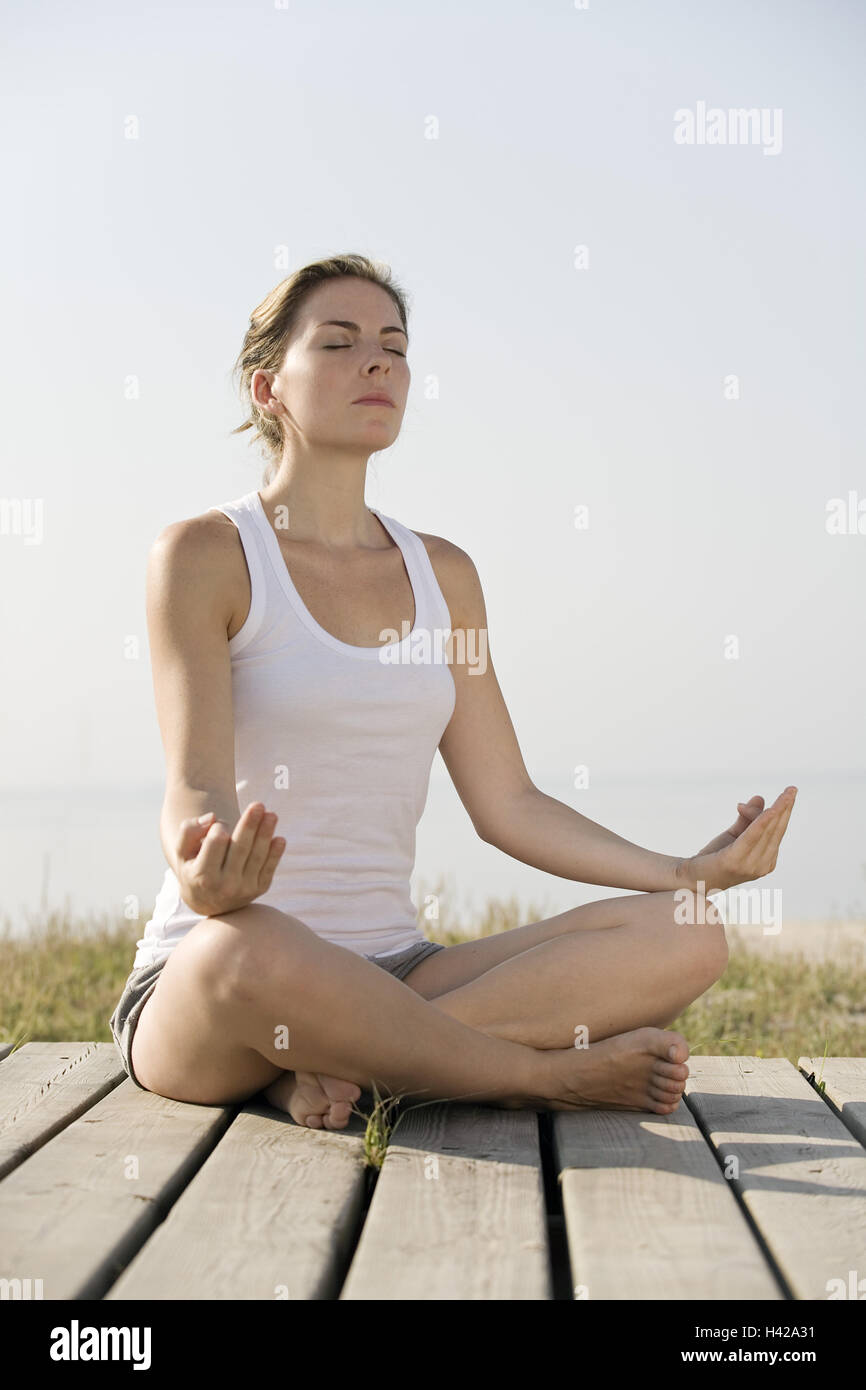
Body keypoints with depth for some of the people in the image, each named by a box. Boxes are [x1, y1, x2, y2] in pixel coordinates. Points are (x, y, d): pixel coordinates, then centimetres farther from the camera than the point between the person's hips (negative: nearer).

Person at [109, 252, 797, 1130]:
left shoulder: (442, 575, 14)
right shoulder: (204, 555, -3)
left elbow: (507, 805, 12)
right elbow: (195, 785, -15)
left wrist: (687, 873, 0)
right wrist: (204, 874, -40)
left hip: (391, 979, 5)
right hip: (199, 987, -5)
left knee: (685, 939, -15)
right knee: (247, 947, -43)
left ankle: (340, 1065, -22)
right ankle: (552, 1074, -18)